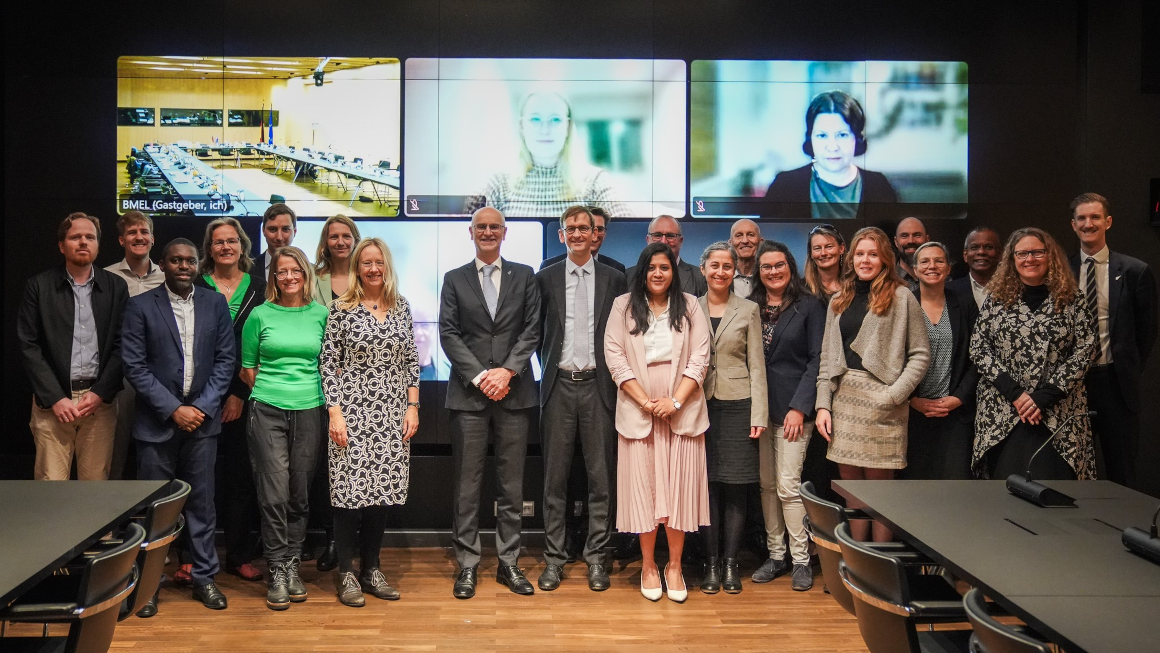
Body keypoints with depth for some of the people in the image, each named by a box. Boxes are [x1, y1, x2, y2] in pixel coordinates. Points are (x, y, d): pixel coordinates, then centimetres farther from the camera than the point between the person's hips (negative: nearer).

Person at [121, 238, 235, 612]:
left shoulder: (215, 304, 6)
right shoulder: (141, 306, -1)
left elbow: (225, 360, 4)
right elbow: (134, 365, -5)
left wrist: (203, 407, -7)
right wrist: (173, 409, -11)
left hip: (202, 417, 2)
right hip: (156, 420, -1)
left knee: (202, 502, 7)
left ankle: (204, 577, 18)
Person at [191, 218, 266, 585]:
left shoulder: (258, 288, 6)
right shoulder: (196, 288, 4)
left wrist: (240, 395, -5)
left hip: (242, 398, 1)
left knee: (242, 475, 5)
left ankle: (240, 555, 14)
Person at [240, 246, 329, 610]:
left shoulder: (321, 314, 7)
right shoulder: (260, 315, 4)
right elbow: (248, 369, 10)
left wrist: (311, 391, 4)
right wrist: (272, 389, 8)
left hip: (310, 411, 2)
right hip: (268, 411, -1)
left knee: (300, 493, 6)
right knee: (274, 492, -4)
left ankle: (293, 567, 18)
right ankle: (277, 571, 6)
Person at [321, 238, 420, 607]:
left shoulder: (402, 307, 8)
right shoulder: (341, 308, -3)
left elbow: (411, 361, 10)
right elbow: (329, 363, -4)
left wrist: (412, 406, 4)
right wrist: (335, 412, -10)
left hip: (392, 413, 4)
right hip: (352, 410, -4)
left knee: (383, 490, 7)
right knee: (350, 490, -1)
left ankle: (371, 569, 20)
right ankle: (346, 574, 12)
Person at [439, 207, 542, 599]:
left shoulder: (524, 277, 11)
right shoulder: (454, 280, 9)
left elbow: (532, 330, 3)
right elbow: (449, 334, 1)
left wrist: (507, 370, -11)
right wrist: (479, 376, -10)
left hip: (514, 391, 1)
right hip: (469, 392, 0)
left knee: (511, 482, 5)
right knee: (467, 482, 2)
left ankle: (508, 562, 15)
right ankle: (468, 564, 11)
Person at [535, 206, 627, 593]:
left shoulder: (614, 280, 6)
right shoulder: (545, 279, 7)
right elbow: (538, 331, 12)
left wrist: (614, 376, 0)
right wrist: (550, 367, 5)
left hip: (598, 385, 0)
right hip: (559, 386, 1)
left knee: (600, 476, 4)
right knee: (555, 476, 5)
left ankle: (596, 558, 14)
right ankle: (554, 557, 14)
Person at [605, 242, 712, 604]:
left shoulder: (690, 306, 6)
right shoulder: (624, 306, 4)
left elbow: (699, 359, 0)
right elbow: (615, 357, -2)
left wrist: (675, 401, -11)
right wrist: (645, 402, -10)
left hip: (682, 411, 1)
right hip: (637, 412, 0)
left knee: (679, 487, 3)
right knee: (643, 487, 3)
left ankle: (674, 566, 15)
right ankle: (648, 566, 15)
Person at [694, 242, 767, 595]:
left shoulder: (748, 310, 5)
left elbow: (756, 365, 3)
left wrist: (758, 415, -4)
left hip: (737, 405, -1)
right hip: (700, 404, 1)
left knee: (736, 486, 1)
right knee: (707, 483, 2)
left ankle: (730, 562, 11)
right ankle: (712, 561, 11)